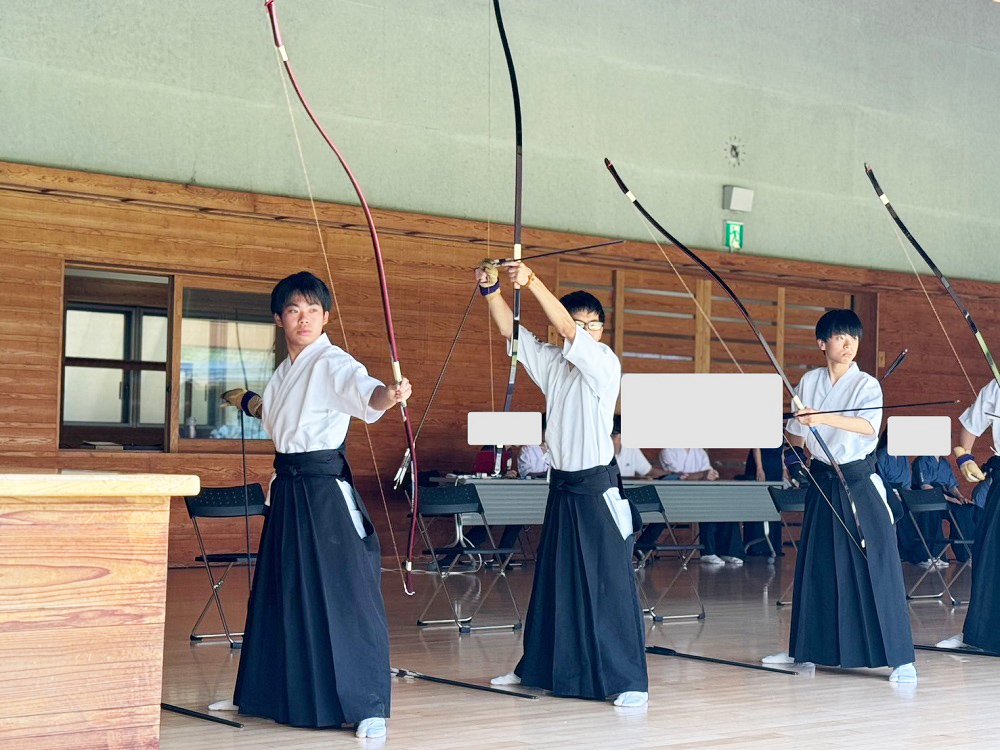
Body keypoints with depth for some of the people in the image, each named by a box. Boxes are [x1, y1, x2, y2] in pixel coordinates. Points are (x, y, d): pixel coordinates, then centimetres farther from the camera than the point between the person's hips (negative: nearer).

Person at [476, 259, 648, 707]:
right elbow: (510, 330, 4)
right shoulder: (552, 363, 9)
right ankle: (539, 667, 26)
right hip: (562, 486, 7)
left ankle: (629, 680, -5)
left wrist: (531, 282, -31)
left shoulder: (604, 364, -9)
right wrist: (491, 288, -12)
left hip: (597, 488, -7)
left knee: (610, 582, -8)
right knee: (552, 581, 15)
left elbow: (568, 330, -24)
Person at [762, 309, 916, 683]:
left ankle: (900, 658, -7)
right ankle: (802, 648, 25)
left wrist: (823, 418, -40)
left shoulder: (866, 384, -8)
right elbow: (796, 435, 14)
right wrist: (797, 426, -7)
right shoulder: (809, 382, 5)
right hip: (822, 480, 5)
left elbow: (868, 426, -28)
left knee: (876, 566, -9)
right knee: (813, 566, 11)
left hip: (859, 482, -4)